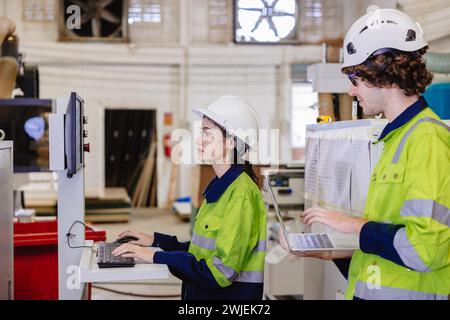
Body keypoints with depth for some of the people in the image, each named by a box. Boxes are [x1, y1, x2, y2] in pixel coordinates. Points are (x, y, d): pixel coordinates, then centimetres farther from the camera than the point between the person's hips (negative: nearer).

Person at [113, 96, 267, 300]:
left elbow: (221, 271, -20)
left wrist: (157, 257, -17)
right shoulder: (220, 187, 12)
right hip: (200, 291, 8)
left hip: (229, 293, -8)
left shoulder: (241, 195, -16)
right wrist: (156, 240, 12)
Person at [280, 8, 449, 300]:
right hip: (376, 291, 9)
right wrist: (332, 252, 10)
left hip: (409, 292, -9)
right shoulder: (398, 137, 15)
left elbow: (424, 247, -24)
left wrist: (354, 225, -13)